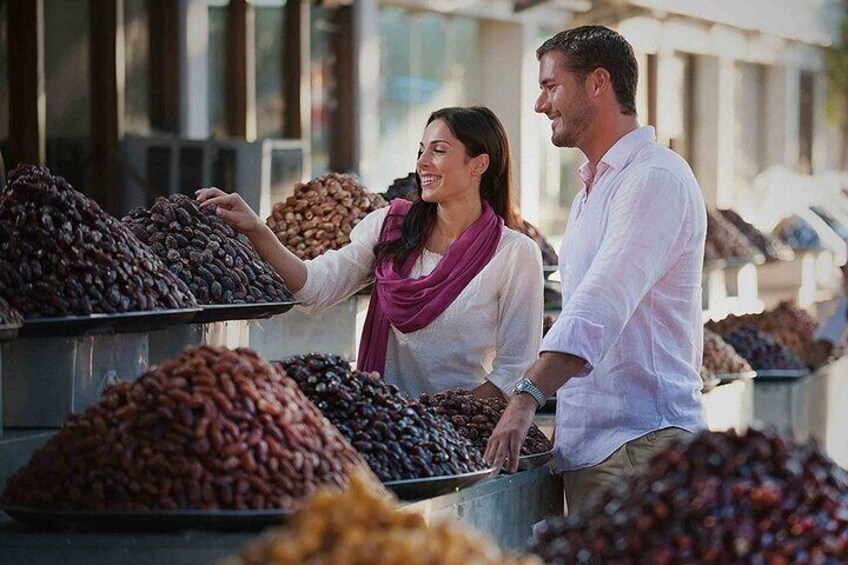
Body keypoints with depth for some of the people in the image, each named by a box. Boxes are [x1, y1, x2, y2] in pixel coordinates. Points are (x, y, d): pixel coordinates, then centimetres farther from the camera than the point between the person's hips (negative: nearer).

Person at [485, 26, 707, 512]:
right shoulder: (593, 189, 24)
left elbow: (602, 304, -23)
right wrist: (494, 393, 17)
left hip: (642, 441, -9)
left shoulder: (654, 178, -11)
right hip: (585, 448, 9)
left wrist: (528, 398, -32)